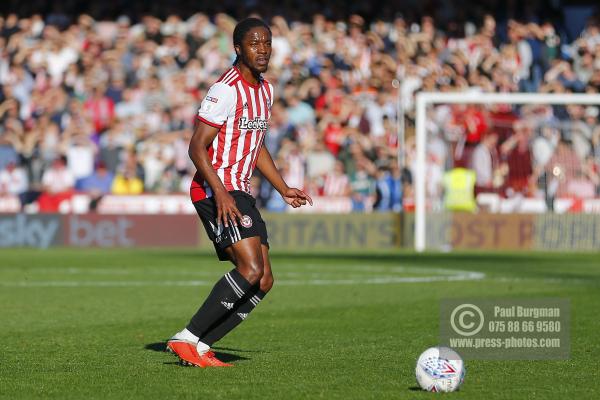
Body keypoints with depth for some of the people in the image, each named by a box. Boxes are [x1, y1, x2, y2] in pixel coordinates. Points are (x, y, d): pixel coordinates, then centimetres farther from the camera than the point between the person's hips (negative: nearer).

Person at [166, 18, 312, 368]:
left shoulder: (265, 90, 15)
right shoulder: (227, 89, -14)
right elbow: (197, 147, -18)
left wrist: (284, 189, 24)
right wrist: (220, 192, -28)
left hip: (241, 192, 9)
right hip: (216, 191, -9)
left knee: (263, 281, 3)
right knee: (251, 268, -21)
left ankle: (201, 346, 3)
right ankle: (188, 339, -16)